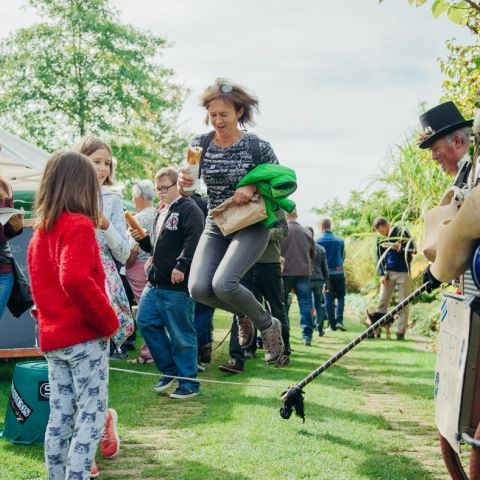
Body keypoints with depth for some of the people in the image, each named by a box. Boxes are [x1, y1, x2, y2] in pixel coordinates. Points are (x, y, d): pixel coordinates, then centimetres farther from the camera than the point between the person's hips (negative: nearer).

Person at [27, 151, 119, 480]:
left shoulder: (40, 231, 13)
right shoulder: (79, 225, -14)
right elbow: (76, 279, -29)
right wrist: (109, 321, -19)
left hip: (53, 338, 8)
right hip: (85, 336, -8)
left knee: (60, 415, 13)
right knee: (92, 414, -1)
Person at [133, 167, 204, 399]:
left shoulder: (188, 209, -9)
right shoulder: (160, 211, 20)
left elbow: (194, 241, -21)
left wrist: (181, 266, -27)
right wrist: (142, 239, 10)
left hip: (178, 284, -9)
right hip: (155, 283, 9)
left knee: (181, 334, -2)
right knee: (145, 322, 9)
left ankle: (188, 383, 10)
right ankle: (169, 369, 23)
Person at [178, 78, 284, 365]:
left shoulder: (257, 146, -12)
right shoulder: (200, 144, 0)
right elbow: (185, 191, 2)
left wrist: (253, 188, -21)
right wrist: (183, 184, -23)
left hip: (251, 226, -5)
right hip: (216, 226, 5)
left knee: (223, 283, -25)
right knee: (199, 288, -12)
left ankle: (268, 325, 3)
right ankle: (243, 313, 20)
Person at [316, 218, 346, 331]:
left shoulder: (317, 241, -5)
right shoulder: (340, 240, 4)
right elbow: (343, 257, 12)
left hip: (325, 273, -1)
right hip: (338, 272, 1)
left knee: (328, 299, 5)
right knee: (340, 297, 11)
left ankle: (332, 324, 2)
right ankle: (339, 320, -5)